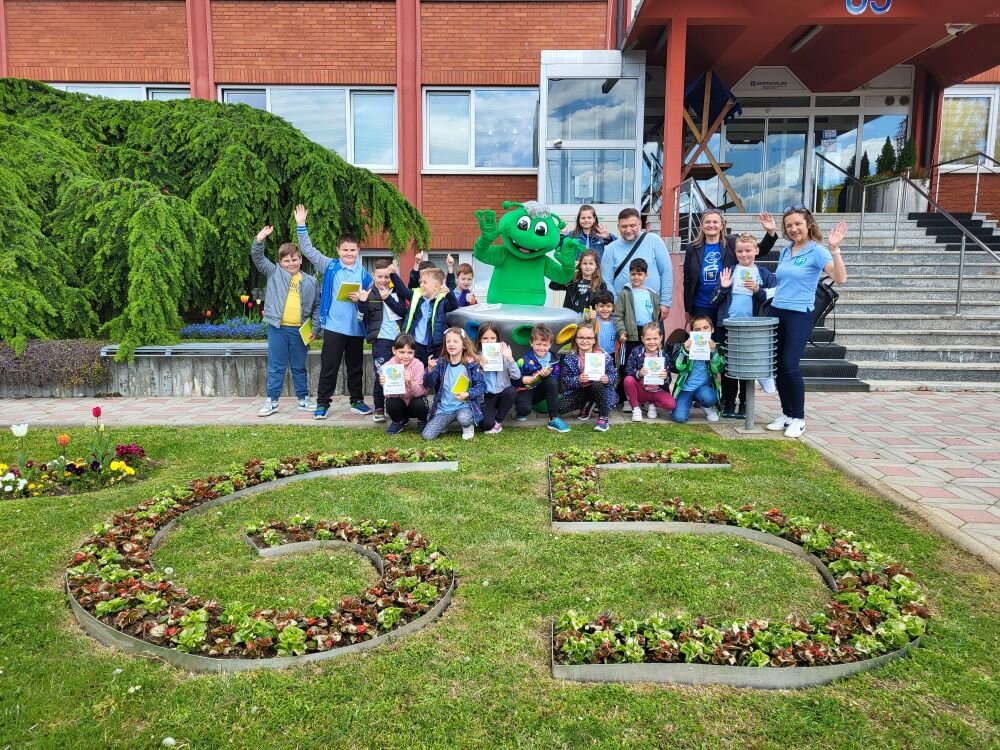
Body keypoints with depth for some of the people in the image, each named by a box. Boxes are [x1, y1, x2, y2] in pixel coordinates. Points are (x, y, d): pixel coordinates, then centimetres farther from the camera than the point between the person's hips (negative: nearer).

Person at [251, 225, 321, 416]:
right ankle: (272, 401, 12)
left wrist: (315, 328, 2)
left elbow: (317, 306, 9)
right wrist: (259, 241, -21)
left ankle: (303, 400, 21)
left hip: (300, 331, 1)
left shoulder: (310, 281, 6)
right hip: (277, 328, -1)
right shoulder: (274, 273, 5)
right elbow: (258, 258, -3)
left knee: (299, 367, 12)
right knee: (276, 367, 5)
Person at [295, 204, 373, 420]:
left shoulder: (363, 273, 4)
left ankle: (357, 400, 26)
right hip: (334, 327, -2)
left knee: (356, 367, 13)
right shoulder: (329, 267, 1)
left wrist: (362, 299, -14)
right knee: (329, 367, 3)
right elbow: (308, 250, -2)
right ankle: (322, 403, 12)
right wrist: (301, 226, -9)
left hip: (356, 328, 2)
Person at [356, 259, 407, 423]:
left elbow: (403, 312, -5)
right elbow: (363, 319, 0)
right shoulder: (369, 293, 3)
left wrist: (388, 298, -14)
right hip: (381, 339, -3)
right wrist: (362, 302, -16)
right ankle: (379, 409, 4)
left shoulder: (396, 291, 9)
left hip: (398, 338, 3)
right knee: (381, 374, -6)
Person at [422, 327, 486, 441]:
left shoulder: (471, 364, -6)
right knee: (427, 435, -11)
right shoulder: (440, 363, 0)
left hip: (464, 406, -2)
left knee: (463, 418, -37)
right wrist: (430, 370, -24)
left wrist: (468, 394, -23)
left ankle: (468, 427, 2)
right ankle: (446, 423, 21)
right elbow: (428, 384, -6)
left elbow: (481, 386, -6)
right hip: (444, 408, 2)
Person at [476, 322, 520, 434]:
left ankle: (498, 422, -9)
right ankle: (492, 423, 13)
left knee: (512, 391, -32)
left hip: (501, 394, 2)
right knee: (486, 423, -27)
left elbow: (517, 376, -10)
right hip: (486, 397, -2)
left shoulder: (502, 354, -1)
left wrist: (510, 359, -22)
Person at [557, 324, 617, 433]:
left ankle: (603, 418, -19)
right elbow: (564, 380, -10)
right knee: (560, 406, -19)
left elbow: (613, 375, -5)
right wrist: (578, 380, -31)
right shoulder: (570, 358, -11)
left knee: (598, 385, -39)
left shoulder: (604, 356, -14)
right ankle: (587, 405, 13)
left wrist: (608, 379, -29)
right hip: (579, 391, 3)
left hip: (598, 389, -2)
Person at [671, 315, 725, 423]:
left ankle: (709, 408, 4)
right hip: (686, 387, 0)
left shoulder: (715, 347, 1)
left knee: (709, 397, -36)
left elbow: (718, 369, -11)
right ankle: (690, 400, 17)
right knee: (679, 417, -18)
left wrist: (714, 352, -25)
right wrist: (685, 351, -28)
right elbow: (679, 366, -12)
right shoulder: (687, 345, 0)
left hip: (704, 386, 0)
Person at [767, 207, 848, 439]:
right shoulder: (785, 252, 12)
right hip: (776, 312, 6)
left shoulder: (817, 251, -7)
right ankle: (786, 414, 19)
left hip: (799, 315, -6)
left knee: (790, 365, -12)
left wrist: (835, 249, -29)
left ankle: (799, 418, 2)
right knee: (777, 366, 6)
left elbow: (840, 278, -21)